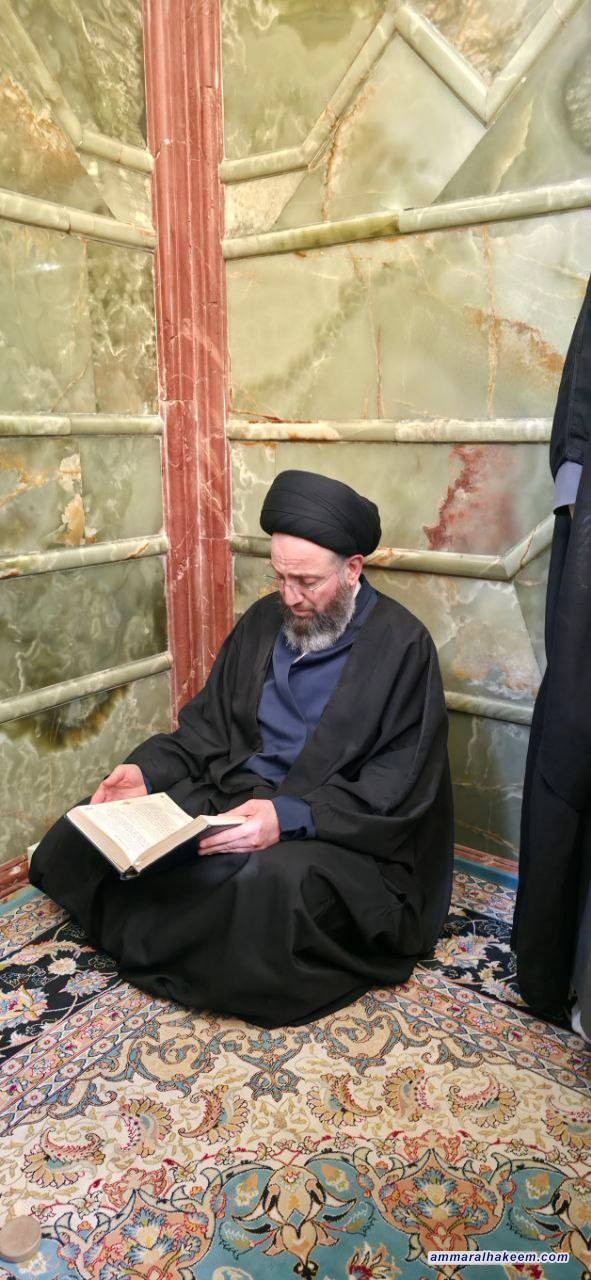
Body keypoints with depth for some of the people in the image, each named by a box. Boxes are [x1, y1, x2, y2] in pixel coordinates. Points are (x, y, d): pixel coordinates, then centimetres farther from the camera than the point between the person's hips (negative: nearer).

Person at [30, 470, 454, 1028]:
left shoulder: (402, 646, -11)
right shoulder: (265, 620, 7)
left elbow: (397, 789, -16)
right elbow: (208, 723, 13)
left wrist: (290, 816, -27)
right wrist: (149, 770, -6)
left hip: (335, 832, -5)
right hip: (233, 795, 6)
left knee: (273, 881, -36)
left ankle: (151, 946, -6)